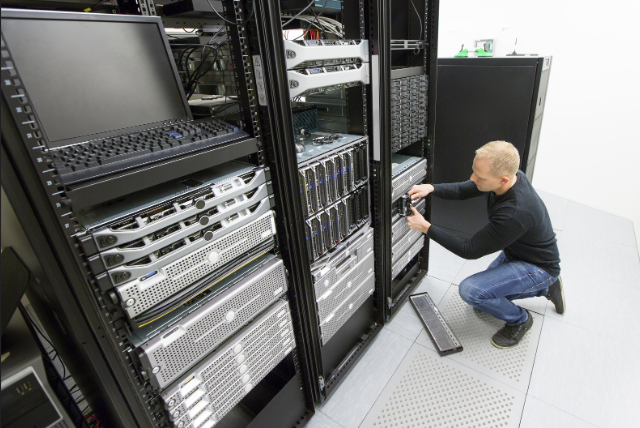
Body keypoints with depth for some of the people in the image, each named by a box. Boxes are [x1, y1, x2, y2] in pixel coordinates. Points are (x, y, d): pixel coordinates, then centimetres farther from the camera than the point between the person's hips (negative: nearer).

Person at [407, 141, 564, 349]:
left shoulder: (514, 214, -41)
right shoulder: (508, 176, -17)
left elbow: (470, 250, -31)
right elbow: (463, 190, -5)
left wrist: (426, 227, -31)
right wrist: (431, 188, -24)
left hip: (537, 267, -8)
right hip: (514, 252, 8)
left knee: (470, 290, -28)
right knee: (482, 295, 19)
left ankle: (519, 319, 2)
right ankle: (545, 287, 27)